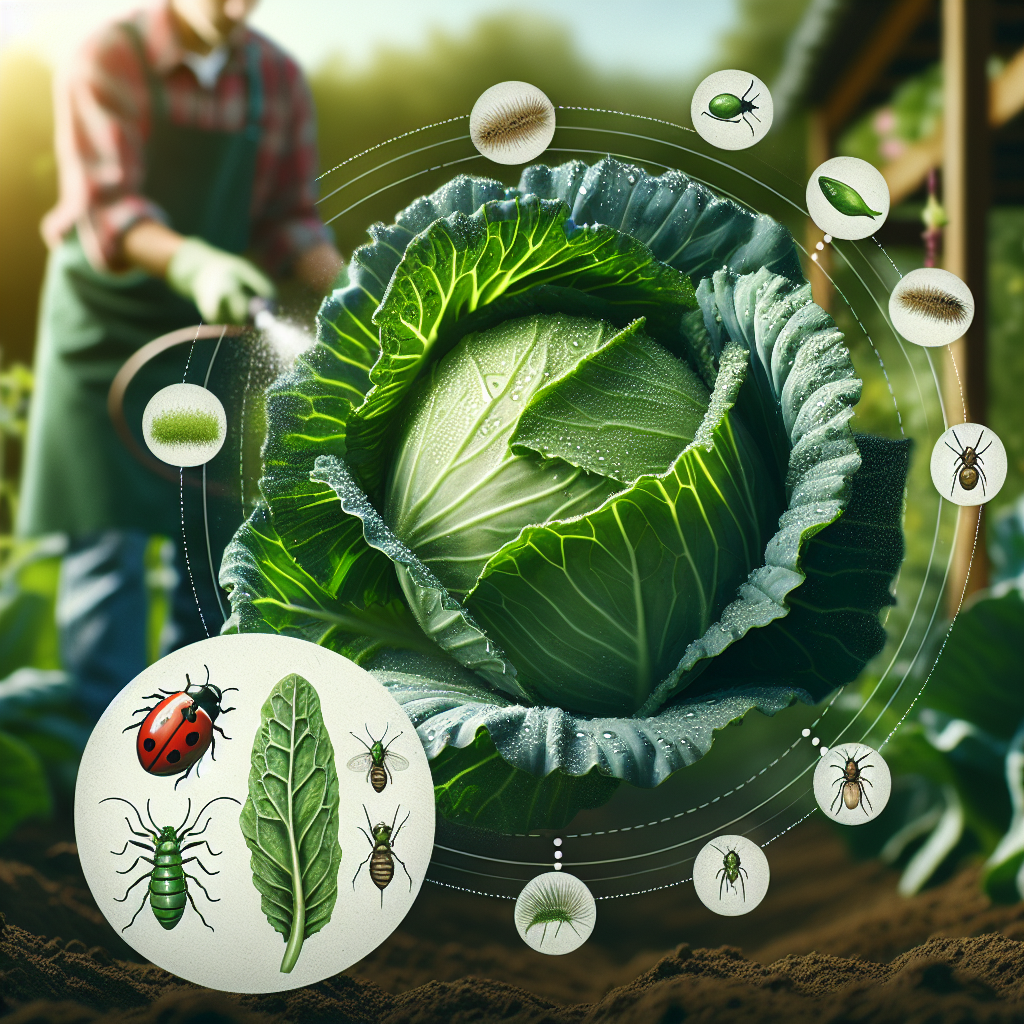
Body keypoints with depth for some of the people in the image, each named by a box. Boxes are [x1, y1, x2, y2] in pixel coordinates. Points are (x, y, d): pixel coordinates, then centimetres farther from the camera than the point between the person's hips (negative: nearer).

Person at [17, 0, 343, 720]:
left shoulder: (278, 79, 0)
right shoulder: (110, 61, -12)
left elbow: (290, 218, 3)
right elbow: (104, 210, -24)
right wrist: (193, 262, -43)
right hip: (107, 324, -4)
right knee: (108, 536, -5)